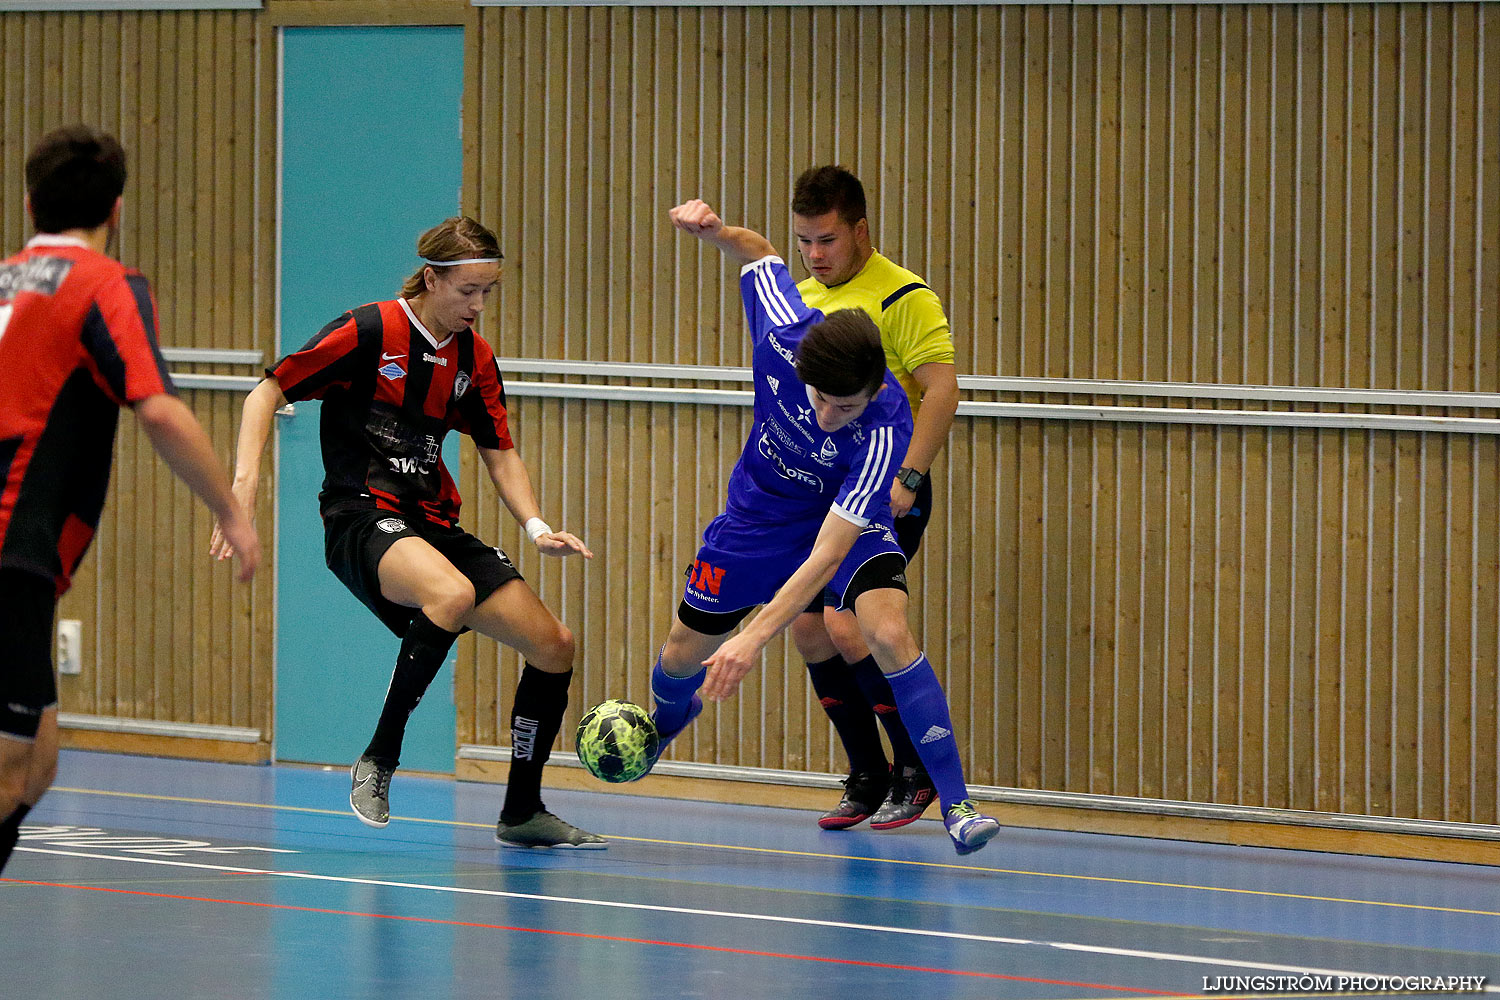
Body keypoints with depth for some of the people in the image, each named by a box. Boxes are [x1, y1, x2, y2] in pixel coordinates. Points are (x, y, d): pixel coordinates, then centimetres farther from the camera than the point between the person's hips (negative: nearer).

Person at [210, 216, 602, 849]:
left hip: (434, 525, 7)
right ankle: (379, 761, -24)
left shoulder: (474, 358, 9)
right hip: (362, 517, -7)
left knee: (553, 646, 1)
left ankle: (522, 814, 18)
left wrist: (537, 528, -1)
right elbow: (268, 393, -7)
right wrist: (245, 480, -21)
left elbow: (498, 452, 16)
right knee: (453, 593, -39)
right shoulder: (368, 333, -10)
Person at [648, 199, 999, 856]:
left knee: (888, 632, -30)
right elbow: (759, 254, -7)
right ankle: (664, 723, 51)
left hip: (847, 524, -4)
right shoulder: (785, 333, -31)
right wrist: (712, 230, -29)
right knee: (685, 652, 13)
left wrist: (754, 638, -48)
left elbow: (827, 555, -42)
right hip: (761, 509, 4)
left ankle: (956, 804, -21)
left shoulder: (884, 431, -40)